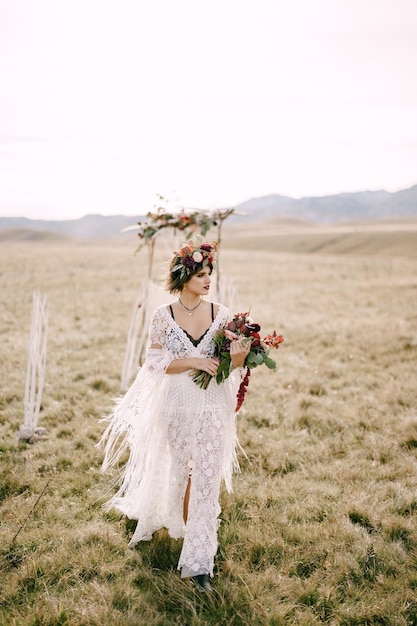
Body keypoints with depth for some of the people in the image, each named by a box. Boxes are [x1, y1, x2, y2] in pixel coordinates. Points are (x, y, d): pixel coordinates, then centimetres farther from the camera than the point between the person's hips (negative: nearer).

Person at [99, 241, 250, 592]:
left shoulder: (221, 314, -2)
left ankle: (199, 562, 8)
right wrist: (193, 362, -19)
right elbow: (155, 363, -6)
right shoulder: (163, 316, -5)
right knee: (176, 470, 17)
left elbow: (230, 363, 2)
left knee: (207, 479, -1)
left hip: (212, 406, 0)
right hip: (176, 404, 0)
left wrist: (238, 358, -22)